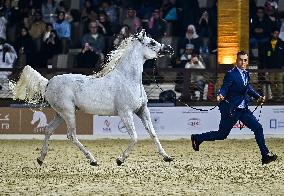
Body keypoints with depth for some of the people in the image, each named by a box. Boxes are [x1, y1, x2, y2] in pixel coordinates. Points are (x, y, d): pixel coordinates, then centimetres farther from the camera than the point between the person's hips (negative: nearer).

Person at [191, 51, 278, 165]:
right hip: (231, 110, -7)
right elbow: (224, 88, -19)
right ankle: (197, 138, 24)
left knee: (258, 128, -4)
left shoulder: (246, 74, 8)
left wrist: (258, 97, 12)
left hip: (243, 110, 7)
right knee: (221, 135, 4)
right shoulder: (231, 74, -15)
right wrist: (221, 96, -40)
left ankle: (265, 155, 0)